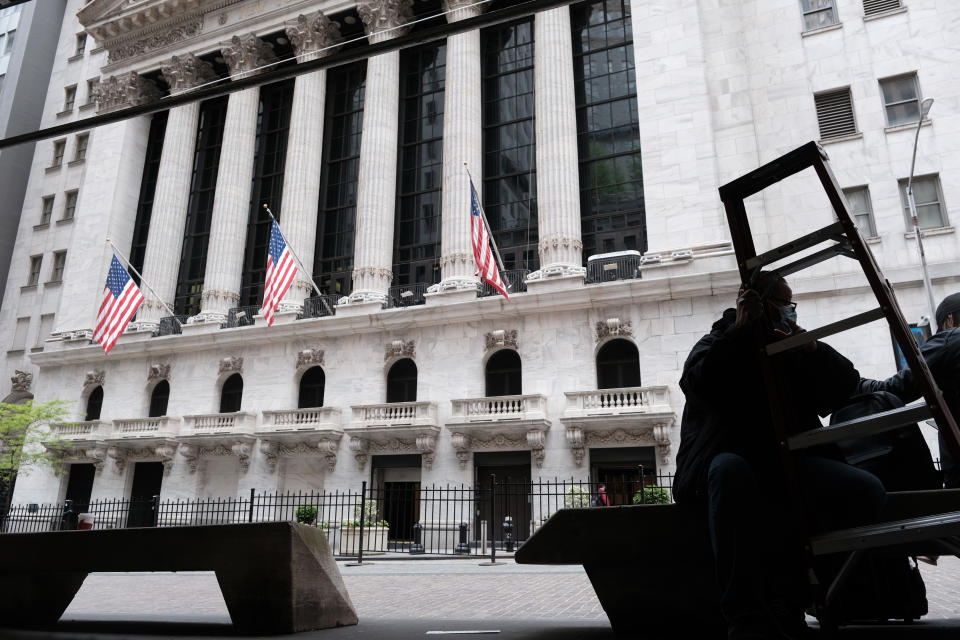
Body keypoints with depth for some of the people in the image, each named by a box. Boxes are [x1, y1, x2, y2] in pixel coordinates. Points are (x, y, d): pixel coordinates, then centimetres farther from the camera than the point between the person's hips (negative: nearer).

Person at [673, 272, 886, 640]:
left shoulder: (792, 348, 22)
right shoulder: (719, 344, 10)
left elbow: (846, 386, 11)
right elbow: (699, 382, -14)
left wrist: (812, 350, -5)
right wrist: (741, 330, -11)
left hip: (786, 462, 4)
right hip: (729, 461, -4)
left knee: (867, 491, -22)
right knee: (730, 469, -40)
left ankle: (785, 600, -23)